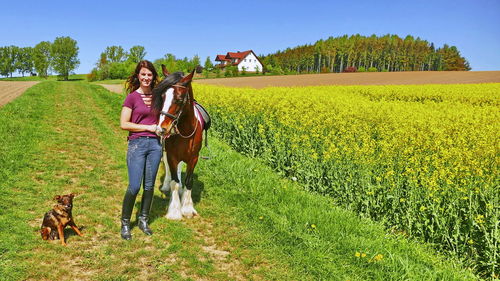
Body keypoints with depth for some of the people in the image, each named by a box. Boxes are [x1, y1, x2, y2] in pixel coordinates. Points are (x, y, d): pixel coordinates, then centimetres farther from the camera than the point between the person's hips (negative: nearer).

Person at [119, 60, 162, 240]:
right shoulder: (132, 97, -4)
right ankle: (125, 223, 12)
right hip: (137, 144, -4)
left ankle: (143, 220, 24)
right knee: (134, 187, -6)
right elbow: (123, 124, -8)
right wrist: (148, 127, -12)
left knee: (149, 186, 9)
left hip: (155, 143, 5)